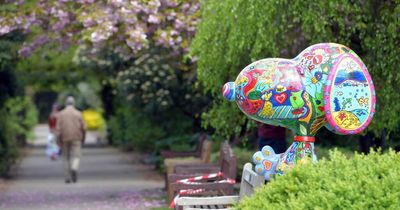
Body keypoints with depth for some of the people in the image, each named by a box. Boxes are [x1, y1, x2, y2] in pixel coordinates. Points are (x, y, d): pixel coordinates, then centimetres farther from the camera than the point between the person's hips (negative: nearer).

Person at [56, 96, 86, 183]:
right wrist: (83, 138, 13)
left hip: (65, 139, 1)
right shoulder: (78, 114, -1)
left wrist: (59, 141, -5)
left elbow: (58, 128, -7)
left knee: (66, 158, 14)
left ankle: (67, 177, 11)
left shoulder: (61, 114, 1)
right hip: (76, 139, -1)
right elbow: (83, 128, -2)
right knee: (76, 157, -1)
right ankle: (74, 169, -33)